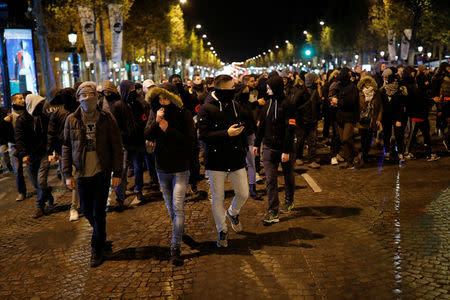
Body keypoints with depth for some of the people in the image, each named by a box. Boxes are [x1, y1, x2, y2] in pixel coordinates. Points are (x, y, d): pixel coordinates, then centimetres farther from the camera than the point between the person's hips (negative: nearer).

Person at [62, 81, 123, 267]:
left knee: (99, 213, 1)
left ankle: (97, 250, 18)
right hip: (82, 174, 3)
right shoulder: (72, 120, 1)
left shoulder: (107, 119, -5)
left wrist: (117, 173, -6)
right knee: (87, 211, 13)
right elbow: (66, 147, 6)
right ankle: (101, 238, 40)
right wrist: (67, 174, 2)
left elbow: (117, 147, -2)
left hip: (102, 173, -3)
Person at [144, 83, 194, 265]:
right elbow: (147, 136, -7)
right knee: (170, 207, 17)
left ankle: (175, 247, -8)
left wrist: (168, 129, -21)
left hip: (180, 167, -4)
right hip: (162, 167, 5)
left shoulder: (183, 114, -9)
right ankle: (178, 234, 39)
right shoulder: (155, 113, 2)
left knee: (178, 207, -11)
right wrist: (156, 122, -23)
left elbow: (189, 139, -16)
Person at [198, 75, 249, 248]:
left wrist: (244, 148, 11)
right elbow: (203, 135, -17)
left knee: (243, 194, 7)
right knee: (217, 199, 6)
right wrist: (226, 133, -24)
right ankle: (222, 231, 25)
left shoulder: (236, 106, 7)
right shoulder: (207, 109, -10)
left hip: (236, 159, 4)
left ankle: (233, 213, 40)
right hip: (216, 160, -4)